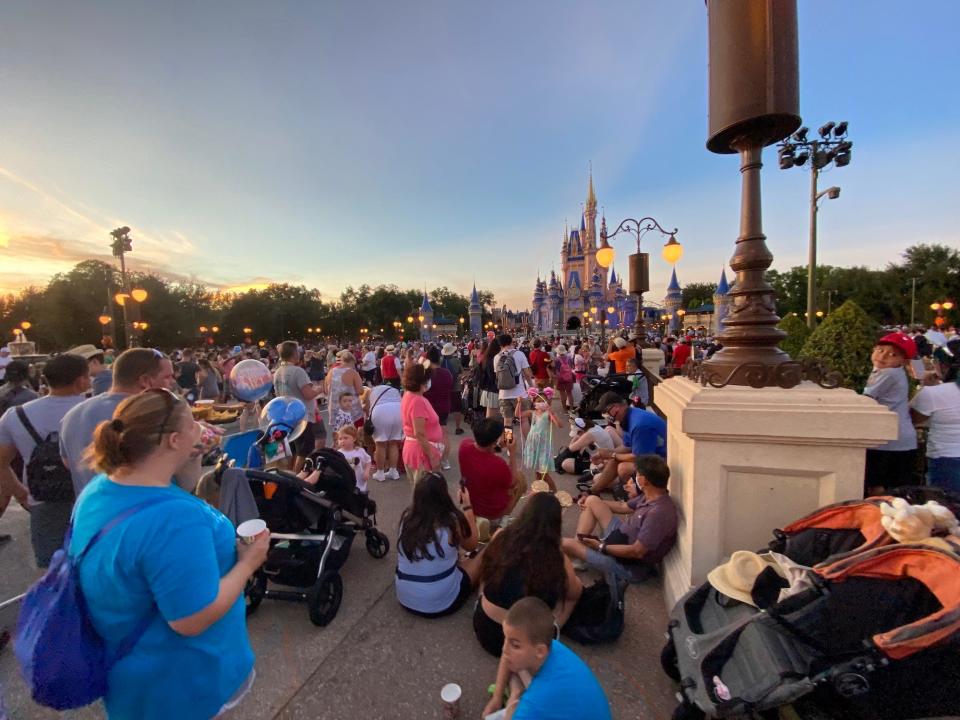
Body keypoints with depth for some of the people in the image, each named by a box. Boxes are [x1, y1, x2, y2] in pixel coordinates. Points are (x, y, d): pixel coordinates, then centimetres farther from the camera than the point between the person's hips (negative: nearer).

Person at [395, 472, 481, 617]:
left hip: (405, 599, 5)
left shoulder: (407, 517, -7)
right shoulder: (451, 521, -20)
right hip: (442, 603, -5)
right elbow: (472, 545, 1)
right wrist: (467, 506, 5)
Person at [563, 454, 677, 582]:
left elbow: (637, 552, -29)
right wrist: (591, 502, 15)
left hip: (629, 566, -9)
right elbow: (623, 507, 14)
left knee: (565, 543, -12)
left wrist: (601, 547, -17)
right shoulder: (651, 496, -4)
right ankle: (579, 543, 8)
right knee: (592, 501, 9)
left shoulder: (659, 513, -33)